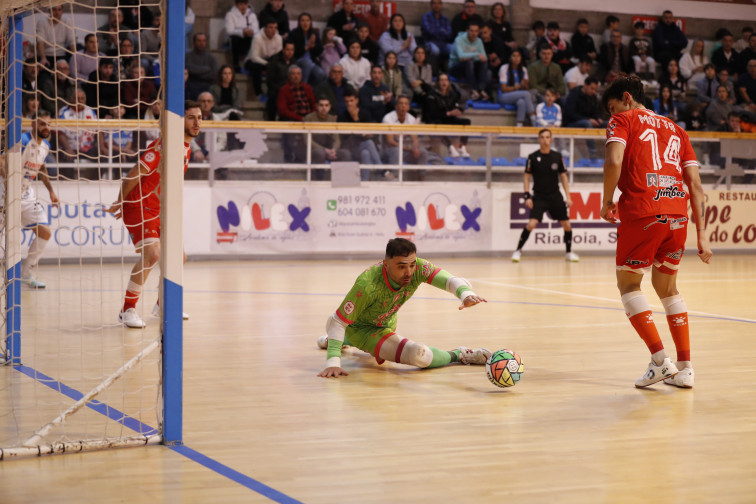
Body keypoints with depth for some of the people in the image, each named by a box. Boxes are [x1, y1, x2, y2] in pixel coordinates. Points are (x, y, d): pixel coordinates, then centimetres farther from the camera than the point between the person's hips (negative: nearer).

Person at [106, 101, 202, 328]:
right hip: (138, 206, -9)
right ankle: (128, 310, -17)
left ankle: (162, 305, 30)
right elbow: (134, 174, -17)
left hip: (158, 210, 9)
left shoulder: (186, 149, 8)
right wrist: (120, 203, -8)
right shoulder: (164, 144, -20)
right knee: (151, 253, -24)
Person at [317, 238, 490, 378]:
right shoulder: (367, 285, -40)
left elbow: (453, 280, -36)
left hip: (387, 324, 6)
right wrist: (333, 362, -44)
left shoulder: (418, 268, -28)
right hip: (360, 329, -6)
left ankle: (339, 340, 67)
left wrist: (466, 293, -60)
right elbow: (338, 321, -35)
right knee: (418, 355, -26)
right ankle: (457, 356, 3)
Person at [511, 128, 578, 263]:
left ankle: (569, 252, 20)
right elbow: (527, 177, 1)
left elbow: (563, 176, 8)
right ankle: (518, 250, -4)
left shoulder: (557, 156, 2)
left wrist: (568, 196, 1)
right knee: (531, 223, -19)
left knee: (567, 225, 0)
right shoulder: (533, 157, -5)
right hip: (539, 197, -3)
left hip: (555, 196, 3)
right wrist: (527, 196, -8)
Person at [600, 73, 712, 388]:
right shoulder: (675, 130, 24)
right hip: (678, 214, 6)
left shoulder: (623, 120, 8)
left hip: (642, 214, -5)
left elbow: (613, 162, -12)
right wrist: (702, 235, 14)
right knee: (667, 287, 20)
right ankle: (685, 368, 15)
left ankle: (660, 360, -2)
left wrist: (607, 202, 3)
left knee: (628, 283, 10)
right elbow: (696, 186, 16)